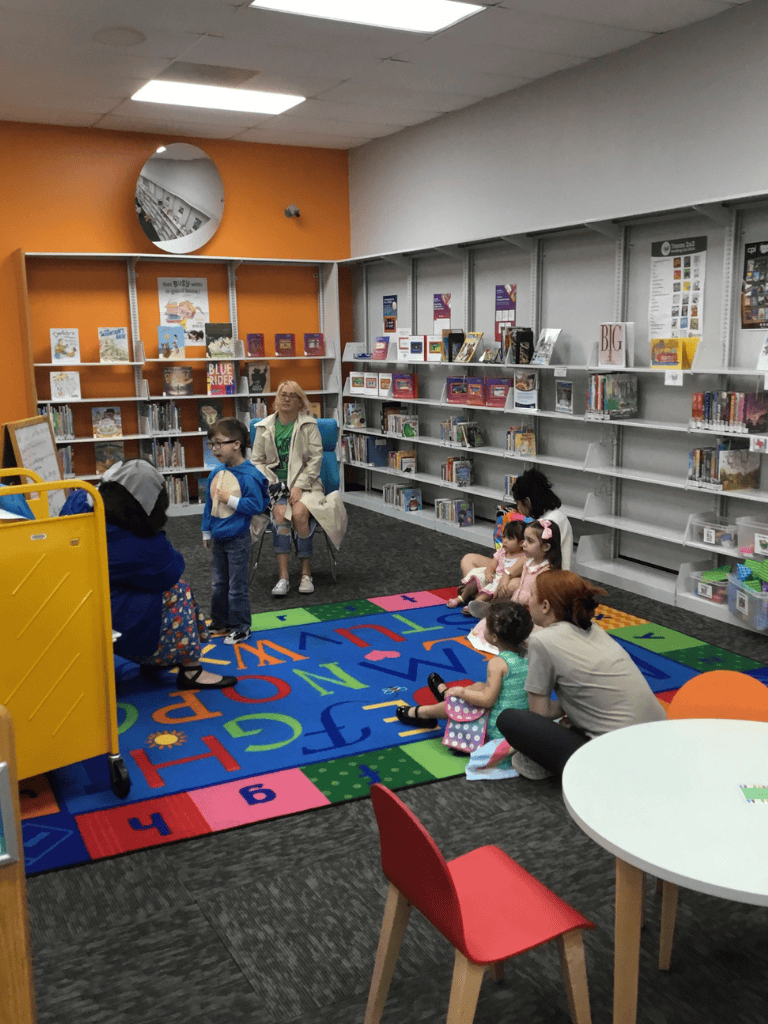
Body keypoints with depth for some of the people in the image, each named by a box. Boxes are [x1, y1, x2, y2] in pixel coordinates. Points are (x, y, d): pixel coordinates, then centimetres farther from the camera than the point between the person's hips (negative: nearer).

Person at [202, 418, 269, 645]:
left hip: (237, 540, -7)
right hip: (218, 538, 7)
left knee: (237, 587, 1)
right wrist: (206, 532, 17)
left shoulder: (249, 475, -17)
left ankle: (241, 628, 14)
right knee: (218, 584, 17)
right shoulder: (215, 474, 5)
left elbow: (257, 505, -18)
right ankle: (220, 623, 31)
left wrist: (231, 500, -20)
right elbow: (209, 505, 14)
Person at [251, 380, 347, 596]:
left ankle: (306, 573, -19)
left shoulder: (308, 425, 4)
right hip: (275, 483, 1)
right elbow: (256, 461, 9)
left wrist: (299, 486, -13)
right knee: (280, 512, -30)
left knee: (299, 512, -32)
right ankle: (283, 576, -30)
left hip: (304, 482, -1)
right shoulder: (264, 428, 10)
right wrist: (273, 484, -8)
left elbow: (316, 459, -2)